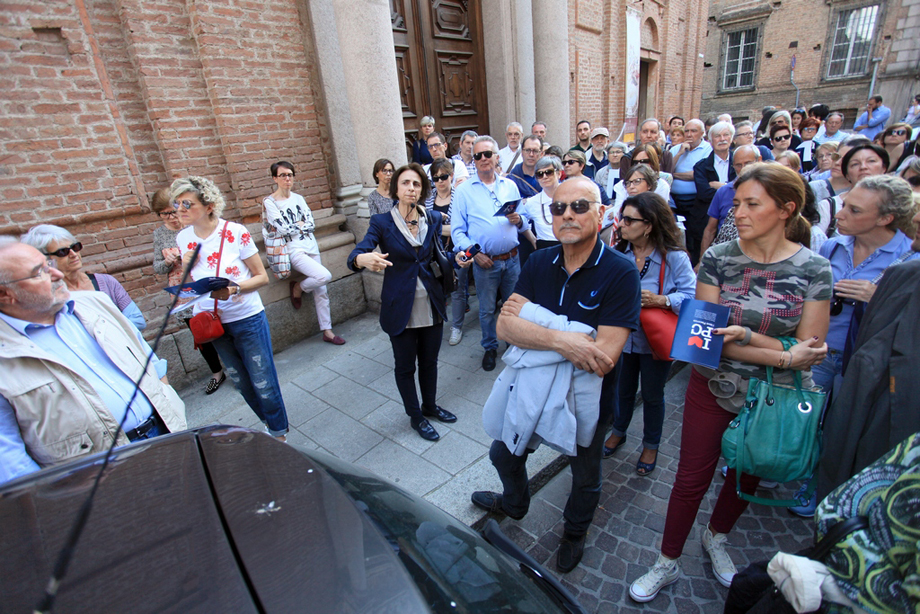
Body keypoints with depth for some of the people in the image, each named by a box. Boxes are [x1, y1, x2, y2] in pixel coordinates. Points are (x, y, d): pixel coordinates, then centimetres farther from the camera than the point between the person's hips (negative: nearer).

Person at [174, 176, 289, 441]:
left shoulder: (236, 232, -13)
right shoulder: (183, 238, 3)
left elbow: (262, 277, -10)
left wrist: (233, 289, -26)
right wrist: (186, 266, -8)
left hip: (247, 318, -5)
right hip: (211, 322, 5)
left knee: (263, 383, 2)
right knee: (241, 383, 18)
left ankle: (279, 434, 25)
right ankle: (269, 424, 40)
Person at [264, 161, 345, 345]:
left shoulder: (298, 198, 13)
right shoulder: (269, 202, -3)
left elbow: (311, 223, 4)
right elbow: (284, 229, -12)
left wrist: (295, 226, -9)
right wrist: (301, 224, 0)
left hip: (311, 247, 6)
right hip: (293, 250, -6)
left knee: (321, 292, 3)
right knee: (324, 276, -25)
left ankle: (327, 332, 12)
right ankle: (298, 288, 6)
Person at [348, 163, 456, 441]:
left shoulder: (433, 219, 2)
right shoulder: (382, 223, -9)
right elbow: (354, 256, -20)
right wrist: (365, 259, -44)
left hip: (432, 306, 3)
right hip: (400, 308, -3)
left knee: (429, 361, 19)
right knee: (405, 366, 12)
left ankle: (430, 406, 43)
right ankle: (416, 417, 34)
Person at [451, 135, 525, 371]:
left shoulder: (510, 185, 8)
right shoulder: (463, 190, 0)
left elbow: (524, 222, 11)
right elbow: (457, 230, -4)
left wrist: (518, 220, -12)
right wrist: (474, 252, -16)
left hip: (512, 258, 2)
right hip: (485, 262, -2)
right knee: (486, 309, 10)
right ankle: (490, 347, 30)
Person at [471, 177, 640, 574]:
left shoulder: (620, 272, -23)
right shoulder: (540, 263, -9)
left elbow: (604, 357, -32)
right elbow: (505, 325, -19)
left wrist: (528, 320, -28)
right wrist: (560, 339, -36)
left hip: (587, 401, -3)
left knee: (585, 477, 24)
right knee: (503, 454, 25)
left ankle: (575, 532, 58)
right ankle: (513, 503, 60)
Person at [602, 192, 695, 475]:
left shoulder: (675, 258, -17)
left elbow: (692, 297, -20)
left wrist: (660, 300, -33)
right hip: (623, 337, 3)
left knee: (652, 396, 17)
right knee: (623, 390, 22)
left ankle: (651, 445, 40)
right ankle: (618, 432, 48)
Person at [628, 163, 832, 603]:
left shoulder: (814, 270, -10)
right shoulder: (718, 258, -11)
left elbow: (810, 351, -12)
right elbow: (707, 334, -16)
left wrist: (745, 334, -27)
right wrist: (784, 355, -23)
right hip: (713, 387, -1)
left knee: (748, 475, 22)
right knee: (691, 479, 9)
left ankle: (716, 538, 52)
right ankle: (668, 563, 31)